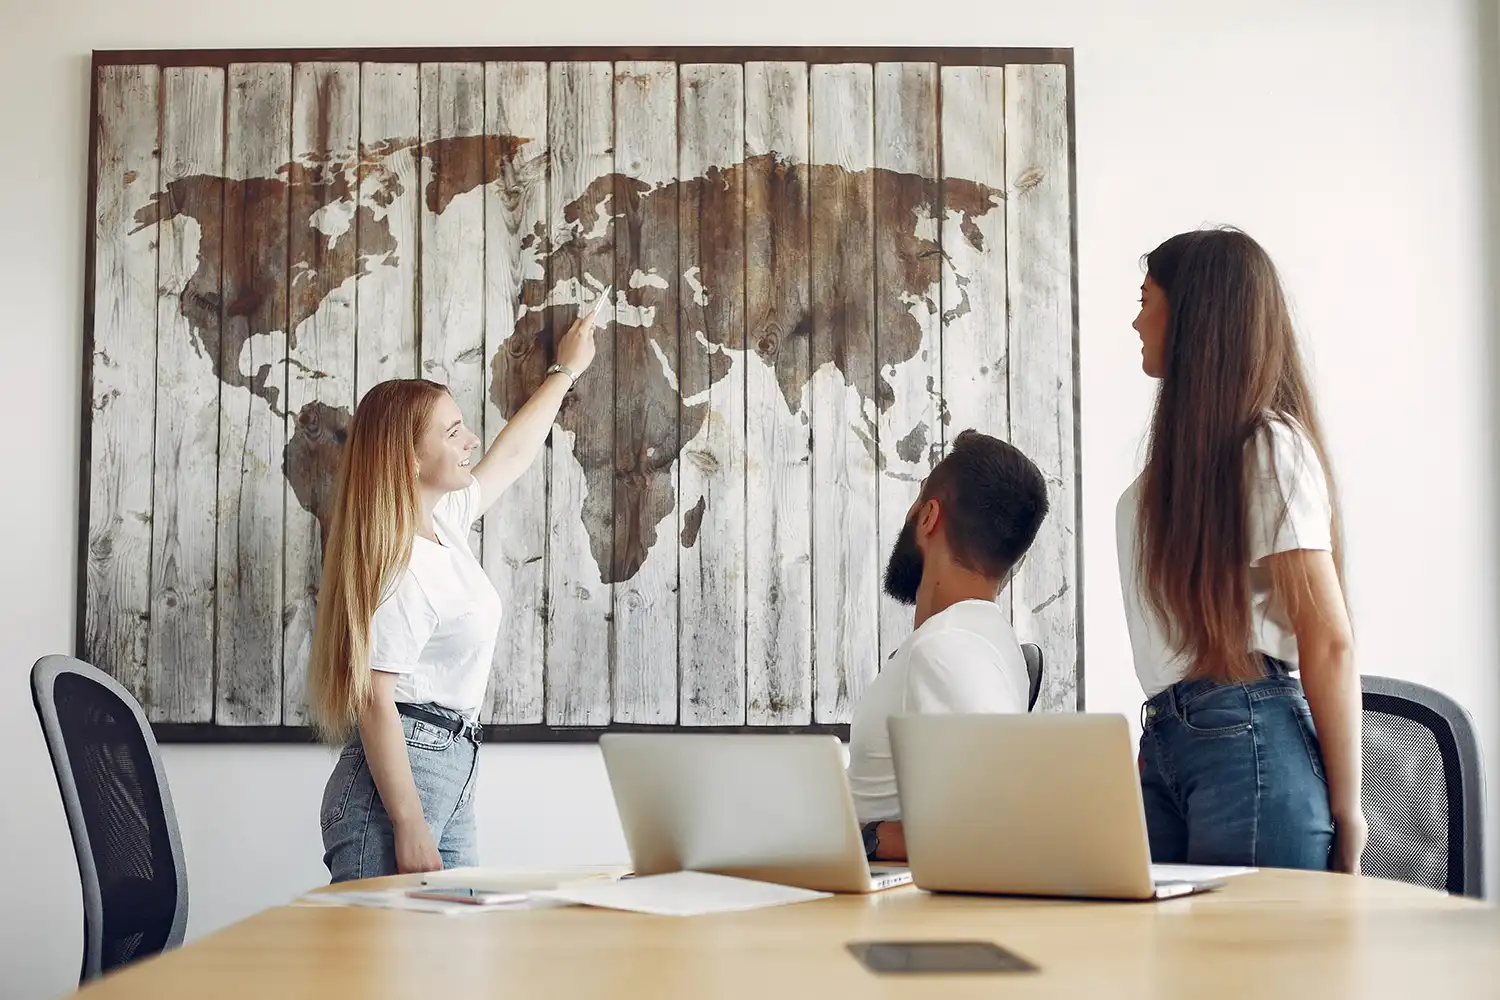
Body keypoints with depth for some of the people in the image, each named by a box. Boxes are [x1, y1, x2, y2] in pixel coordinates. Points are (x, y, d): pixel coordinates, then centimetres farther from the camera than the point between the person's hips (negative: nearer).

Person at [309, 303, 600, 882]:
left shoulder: (444, 521, 12)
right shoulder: (399, 570, -16)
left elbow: (512, 454, 30)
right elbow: (374, 701, -19)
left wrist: (566, 371, 42)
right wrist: (410, 829, -22)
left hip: (453, 778, 10)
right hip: (399, 776, -9)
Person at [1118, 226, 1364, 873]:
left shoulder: (1269, 448, -9)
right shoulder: (1182, 450, 16)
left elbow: (1329, 642, -12)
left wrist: (1345, 813, -11)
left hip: (1251, 743, -8)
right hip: (1166, 738, 8)